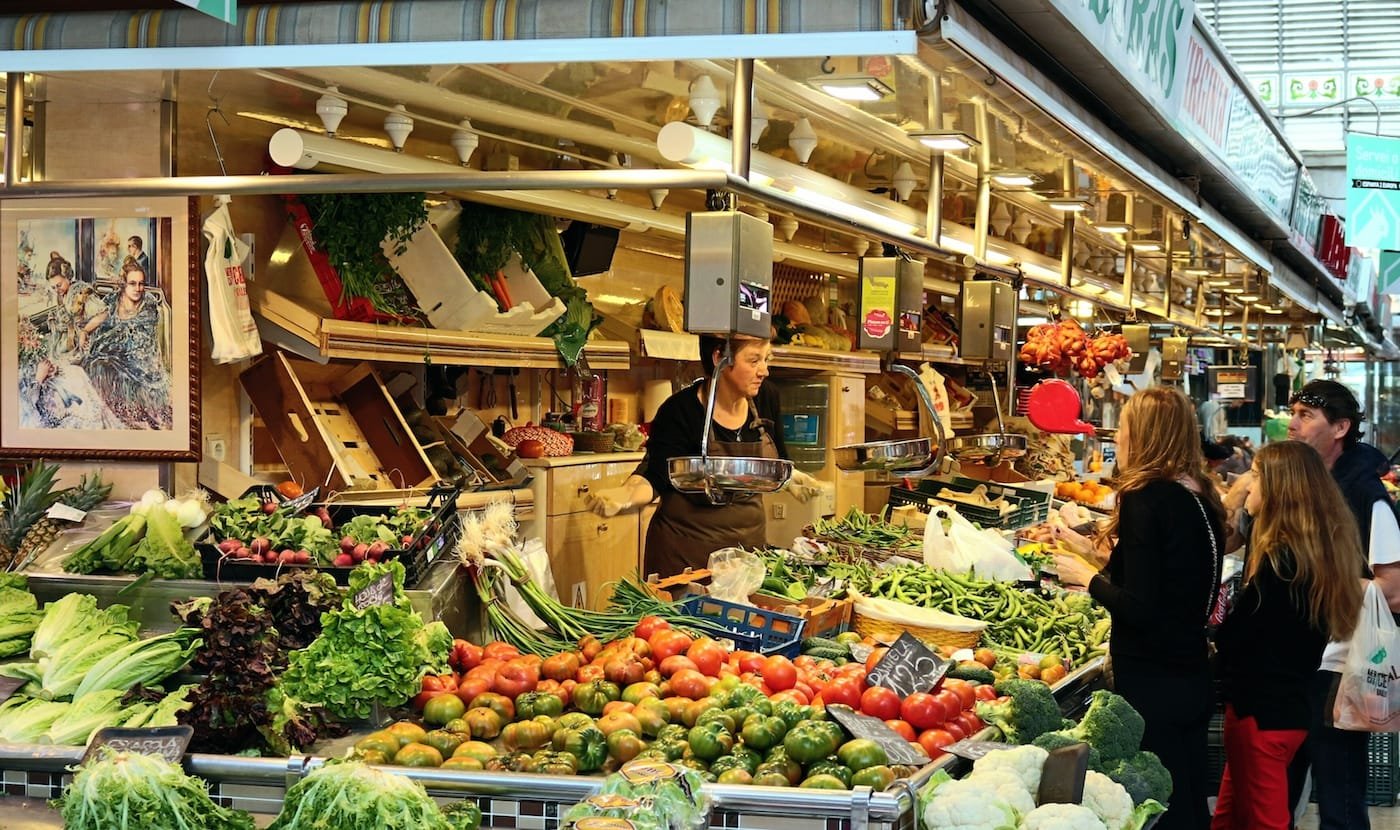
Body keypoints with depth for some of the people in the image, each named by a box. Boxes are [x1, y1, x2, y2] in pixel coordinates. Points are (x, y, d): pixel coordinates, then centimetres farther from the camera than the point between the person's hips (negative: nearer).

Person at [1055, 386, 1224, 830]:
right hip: (1194, 676, 8)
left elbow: (1138, 607, -21)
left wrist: (1086, 576, -5)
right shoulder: (1203, 497, 7)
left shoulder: (1144, 499, -17)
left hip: (1152, 684, -8)